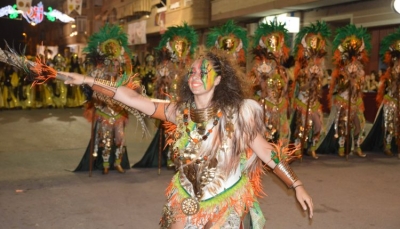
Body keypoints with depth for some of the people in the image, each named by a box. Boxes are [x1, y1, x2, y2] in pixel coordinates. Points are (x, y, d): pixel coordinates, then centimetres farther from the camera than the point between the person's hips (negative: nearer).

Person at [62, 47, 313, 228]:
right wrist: (87, 80, -10)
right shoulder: (180, 111, -7)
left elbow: (266, 151, -10)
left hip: (226, 204, -3)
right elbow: (134, 99, -8)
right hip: (186, 202, 3)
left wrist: (298, 186, -10)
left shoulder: (237, 113, -16)